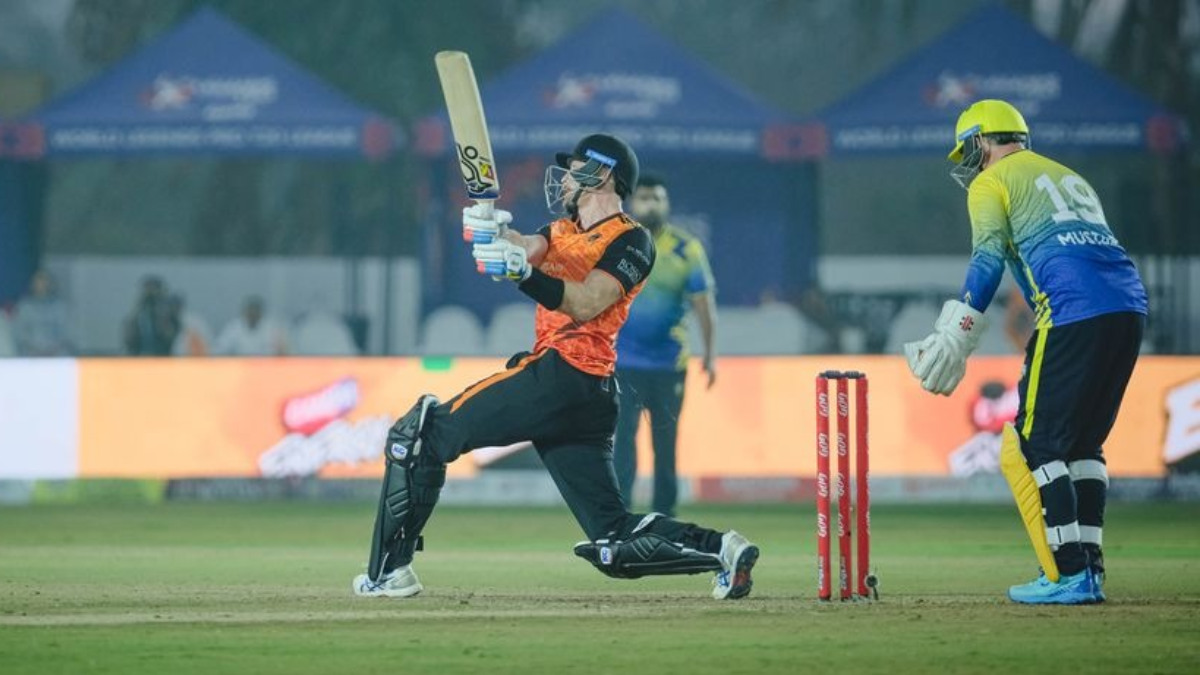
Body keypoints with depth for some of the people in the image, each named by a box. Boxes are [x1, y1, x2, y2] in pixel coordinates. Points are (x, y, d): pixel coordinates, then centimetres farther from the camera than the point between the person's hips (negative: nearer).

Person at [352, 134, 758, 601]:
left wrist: (524, 273, -33)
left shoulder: (631, 242, -3)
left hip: (562, 374, -9)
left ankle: (390, 570, -10)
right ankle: (719, 549, -2)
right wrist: (496, 233, -19)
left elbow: (586, 304, -18)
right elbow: (531, 246, 3)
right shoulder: (566, 229, 24)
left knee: (424, 432, -8)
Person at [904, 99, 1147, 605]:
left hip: (1074, 311, -8)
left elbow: (989, 259, -6)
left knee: (1032, 446, -3)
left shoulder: (990, 182, 10)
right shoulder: (1068, 178, 32)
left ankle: (1068, 576, -11)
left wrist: (956, 338, -12)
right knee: (1082, 443, 17)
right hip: (1131, 305, 8)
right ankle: (1089, 572, 11)